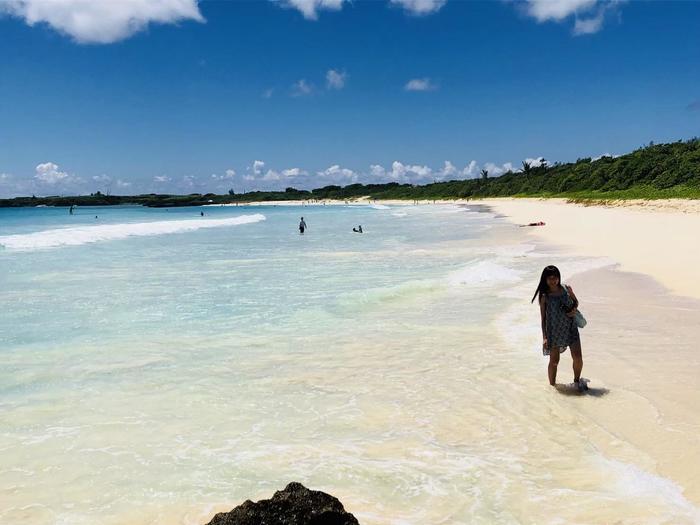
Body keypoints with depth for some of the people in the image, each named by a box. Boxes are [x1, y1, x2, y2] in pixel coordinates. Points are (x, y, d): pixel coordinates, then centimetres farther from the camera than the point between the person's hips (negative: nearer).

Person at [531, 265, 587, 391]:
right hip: (554, 331, -2)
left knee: (577, 357, -3)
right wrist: (544, 337, -8)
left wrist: (574, 310, -5)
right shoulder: (545, 297, -7)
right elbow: (543, 318, -3)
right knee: (554, 360, 5)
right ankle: (552, 385, 23)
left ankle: (577, 381, 23)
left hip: (571, 327, 2)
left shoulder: (567, 289, 0)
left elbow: (575, 301, 18)